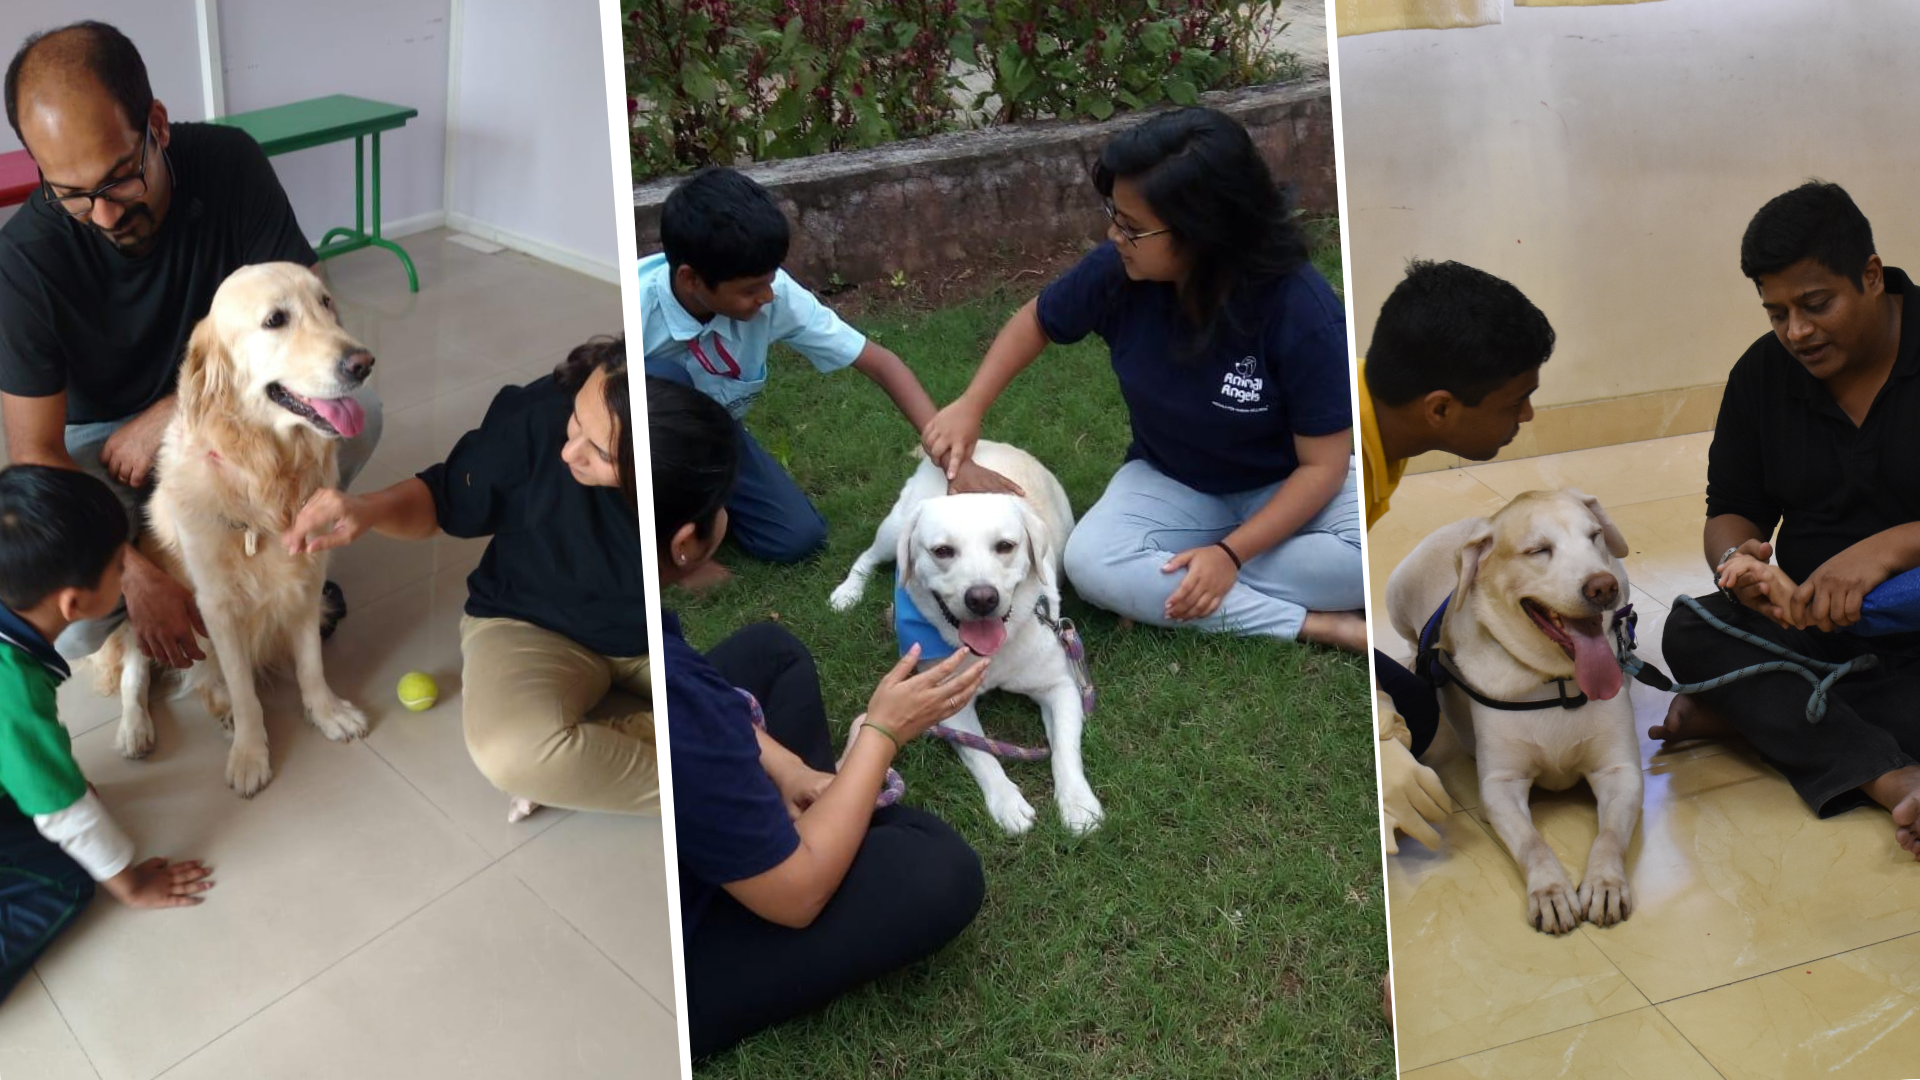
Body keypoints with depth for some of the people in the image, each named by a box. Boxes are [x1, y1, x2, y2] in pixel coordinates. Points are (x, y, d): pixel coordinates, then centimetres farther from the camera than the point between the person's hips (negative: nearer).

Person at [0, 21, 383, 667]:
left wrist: (166, 416, -24)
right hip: (97, 440, -1)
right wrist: (136, 574, -34)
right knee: (65, 623, -27)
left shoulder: (229, 164, -21)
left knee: (356, 414, -28)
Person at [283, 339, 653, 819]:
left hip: (658, 636, 1)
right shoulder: (538, 414, -27)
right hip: (534, 626, -1)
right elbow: (443, 498, -8)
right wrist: (368, 509, -27)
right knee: (513, 753, -33)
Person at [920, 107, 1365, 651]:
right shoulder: (1118, 271, -19)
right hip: (1172, 482, 3)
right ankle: (1321, 625, -24)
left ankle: (1160, 592, -22)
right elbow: (1036, 320, 3)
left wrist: (1231, 553, -30)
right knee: (1091, 562, -28)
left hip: (1287, 487, -2)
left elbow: (1323, 464, -21)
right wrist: (970, 407, -8)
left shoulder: (1302, 312, -28)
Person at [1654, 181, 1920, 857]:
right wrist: (1736, 560, -18)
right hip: (1811, 620, 4)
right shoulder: (1762, 373, 4)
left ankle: (1756, 713, -26)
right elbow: (1731, 511, 6)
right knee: (1691, 630, -24)